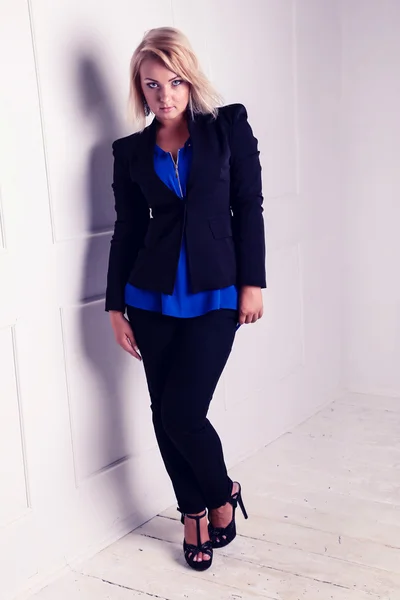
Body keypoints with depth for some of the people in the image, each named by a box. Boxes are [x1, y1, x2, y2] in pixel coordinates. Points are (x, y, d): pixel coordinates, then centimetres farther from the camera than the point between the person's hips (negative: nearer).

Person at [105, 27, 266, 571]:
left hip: (214, 296, -3)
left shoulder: (229, 127, 1)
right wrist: (115, 306, 6)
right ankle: (195, 510, 30)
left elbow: (249, 207, 0)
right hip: (152, 300, 3)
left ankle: (220, 496, 22)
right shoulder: (131, 151, 7)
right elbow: (127, 230, 8)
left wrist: (252, 282, -5)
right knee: (166, 413, 8)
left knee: (183, 412, -8)